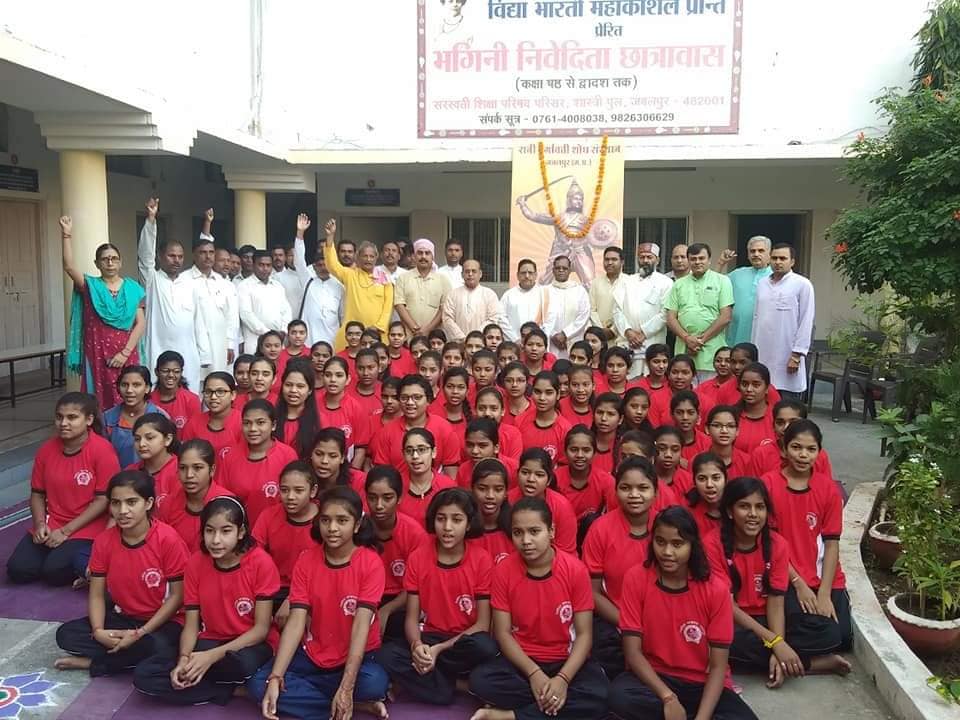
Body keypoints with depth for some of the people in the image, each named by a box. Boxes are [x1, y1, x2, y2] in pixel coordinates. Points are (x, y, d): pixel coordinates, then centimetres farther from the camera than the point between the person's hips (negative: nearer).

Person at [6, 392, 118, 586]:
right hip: (50, 526, 6)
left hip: (86, 528, -5)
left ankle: (87, 562, 7)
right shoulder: (46, 449, 2)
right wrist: (40, 524, -9)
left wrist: (66, 531, -15)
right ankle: (59, 552, 15)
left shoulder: (102, 449, -15)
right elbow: (37, 494, 9)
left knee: (54, 571, -23)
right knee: (17, 570, -11)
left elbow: (103, 499, -15)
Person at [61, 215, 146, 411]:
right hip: (97, 355, 0)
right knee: (101, 403, 1)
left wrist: (125, 352, -8)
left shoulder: (133, 288, 6)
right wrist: (67, 235, -22)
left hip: (126, 355, 0)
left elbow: (141, 323, 0)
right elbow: (69, 266, -14)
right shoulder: (90, 286, 5)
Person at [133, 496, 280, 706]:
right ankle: (235, 688, -12)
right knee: (143, 675, -15)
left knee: (242, 663, -40)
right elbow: (191, 625, -1)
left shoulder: (261, 563, -18)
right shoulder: (195, 564, -4)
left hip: (251, 644, -5)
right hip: (209, 642, 5)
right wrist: (184, 659, -22)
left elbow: (261, 628, -16)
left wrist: (213, 656, -25)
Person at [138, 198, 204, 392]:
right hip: (160, 354, -3)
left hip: (189, 354, 3)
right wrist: (151, 219, -24)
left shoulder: (190, 282, 10)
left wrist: (203, 350, 8)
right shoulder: (153, 280, 2)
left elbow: (198, 318, 12)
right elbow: (146, 253, -14)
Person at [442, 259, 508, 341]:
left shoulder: (490, 294, 10)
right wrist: (462, 338, -9)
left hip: (482, 344, 0)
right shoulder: (452, 294, 12)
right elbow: (448, 319, 3)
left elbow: (493, 319, 1)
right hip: (458, 344, 1)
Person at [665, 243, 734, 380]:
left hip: (711, 353, -3)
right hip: (684, 352, 3)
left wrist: (702, 339, -8)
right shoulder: (679, 284, 13)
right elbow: (671, 317, 8)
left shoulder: (722, 281, 4)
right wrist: (687, 338, -8)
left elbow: (726, 317, -3)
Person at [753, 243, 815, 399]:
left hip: (787, 358, -5)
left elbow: (806, 322, -7)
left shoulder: (802, 284, -3)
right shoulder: (762, 284, 13)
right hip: (763, 356, 5)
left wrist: (796, 355, -11)